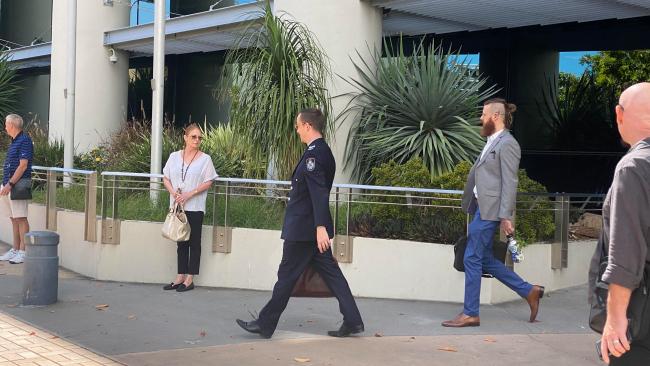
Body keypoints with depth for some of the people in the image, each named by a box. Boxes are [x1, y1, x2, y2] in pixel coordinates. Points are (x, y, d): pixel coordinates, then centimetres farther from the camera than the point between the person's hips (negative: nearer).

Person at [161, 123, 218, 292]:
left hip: (195, 207, -3)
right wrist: (173, 193, -10)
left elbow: (208, 182, -5)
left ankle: (190, 279, 7)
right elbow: (166, 178, 9)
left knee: (194, 242, 1)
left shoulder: (205, 159, -2)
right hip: (177, 206, 4)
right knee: (181, 241, 11)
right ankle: (180, 276, 17)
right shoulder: (174, 156, 7)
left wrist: (189, 194, -15)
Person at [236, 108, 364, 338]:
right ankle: (352, 321, 10)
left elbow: (319, 193, -24)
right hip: (315, 228, 9)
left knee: (287, 275, 1)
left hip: (303, 229, -9)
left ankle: (265, 324, 12)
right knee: (331, 273, 10)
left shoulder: (313, 154, -17)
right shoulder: (324, 151, 13)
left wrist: (321, 227, -28)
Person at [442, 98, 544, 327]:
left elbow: (510, 183, -16)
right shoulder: (493, 142, 17)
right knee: (485, 259, 14)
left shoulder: (507, 144, -12)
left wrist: (505, 216, -20)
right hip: (483, 208, 10)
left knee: (472, 259, -4)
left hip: (490, 211, -10)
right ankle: (529, 291, 24)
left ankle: (470, 314, 6)